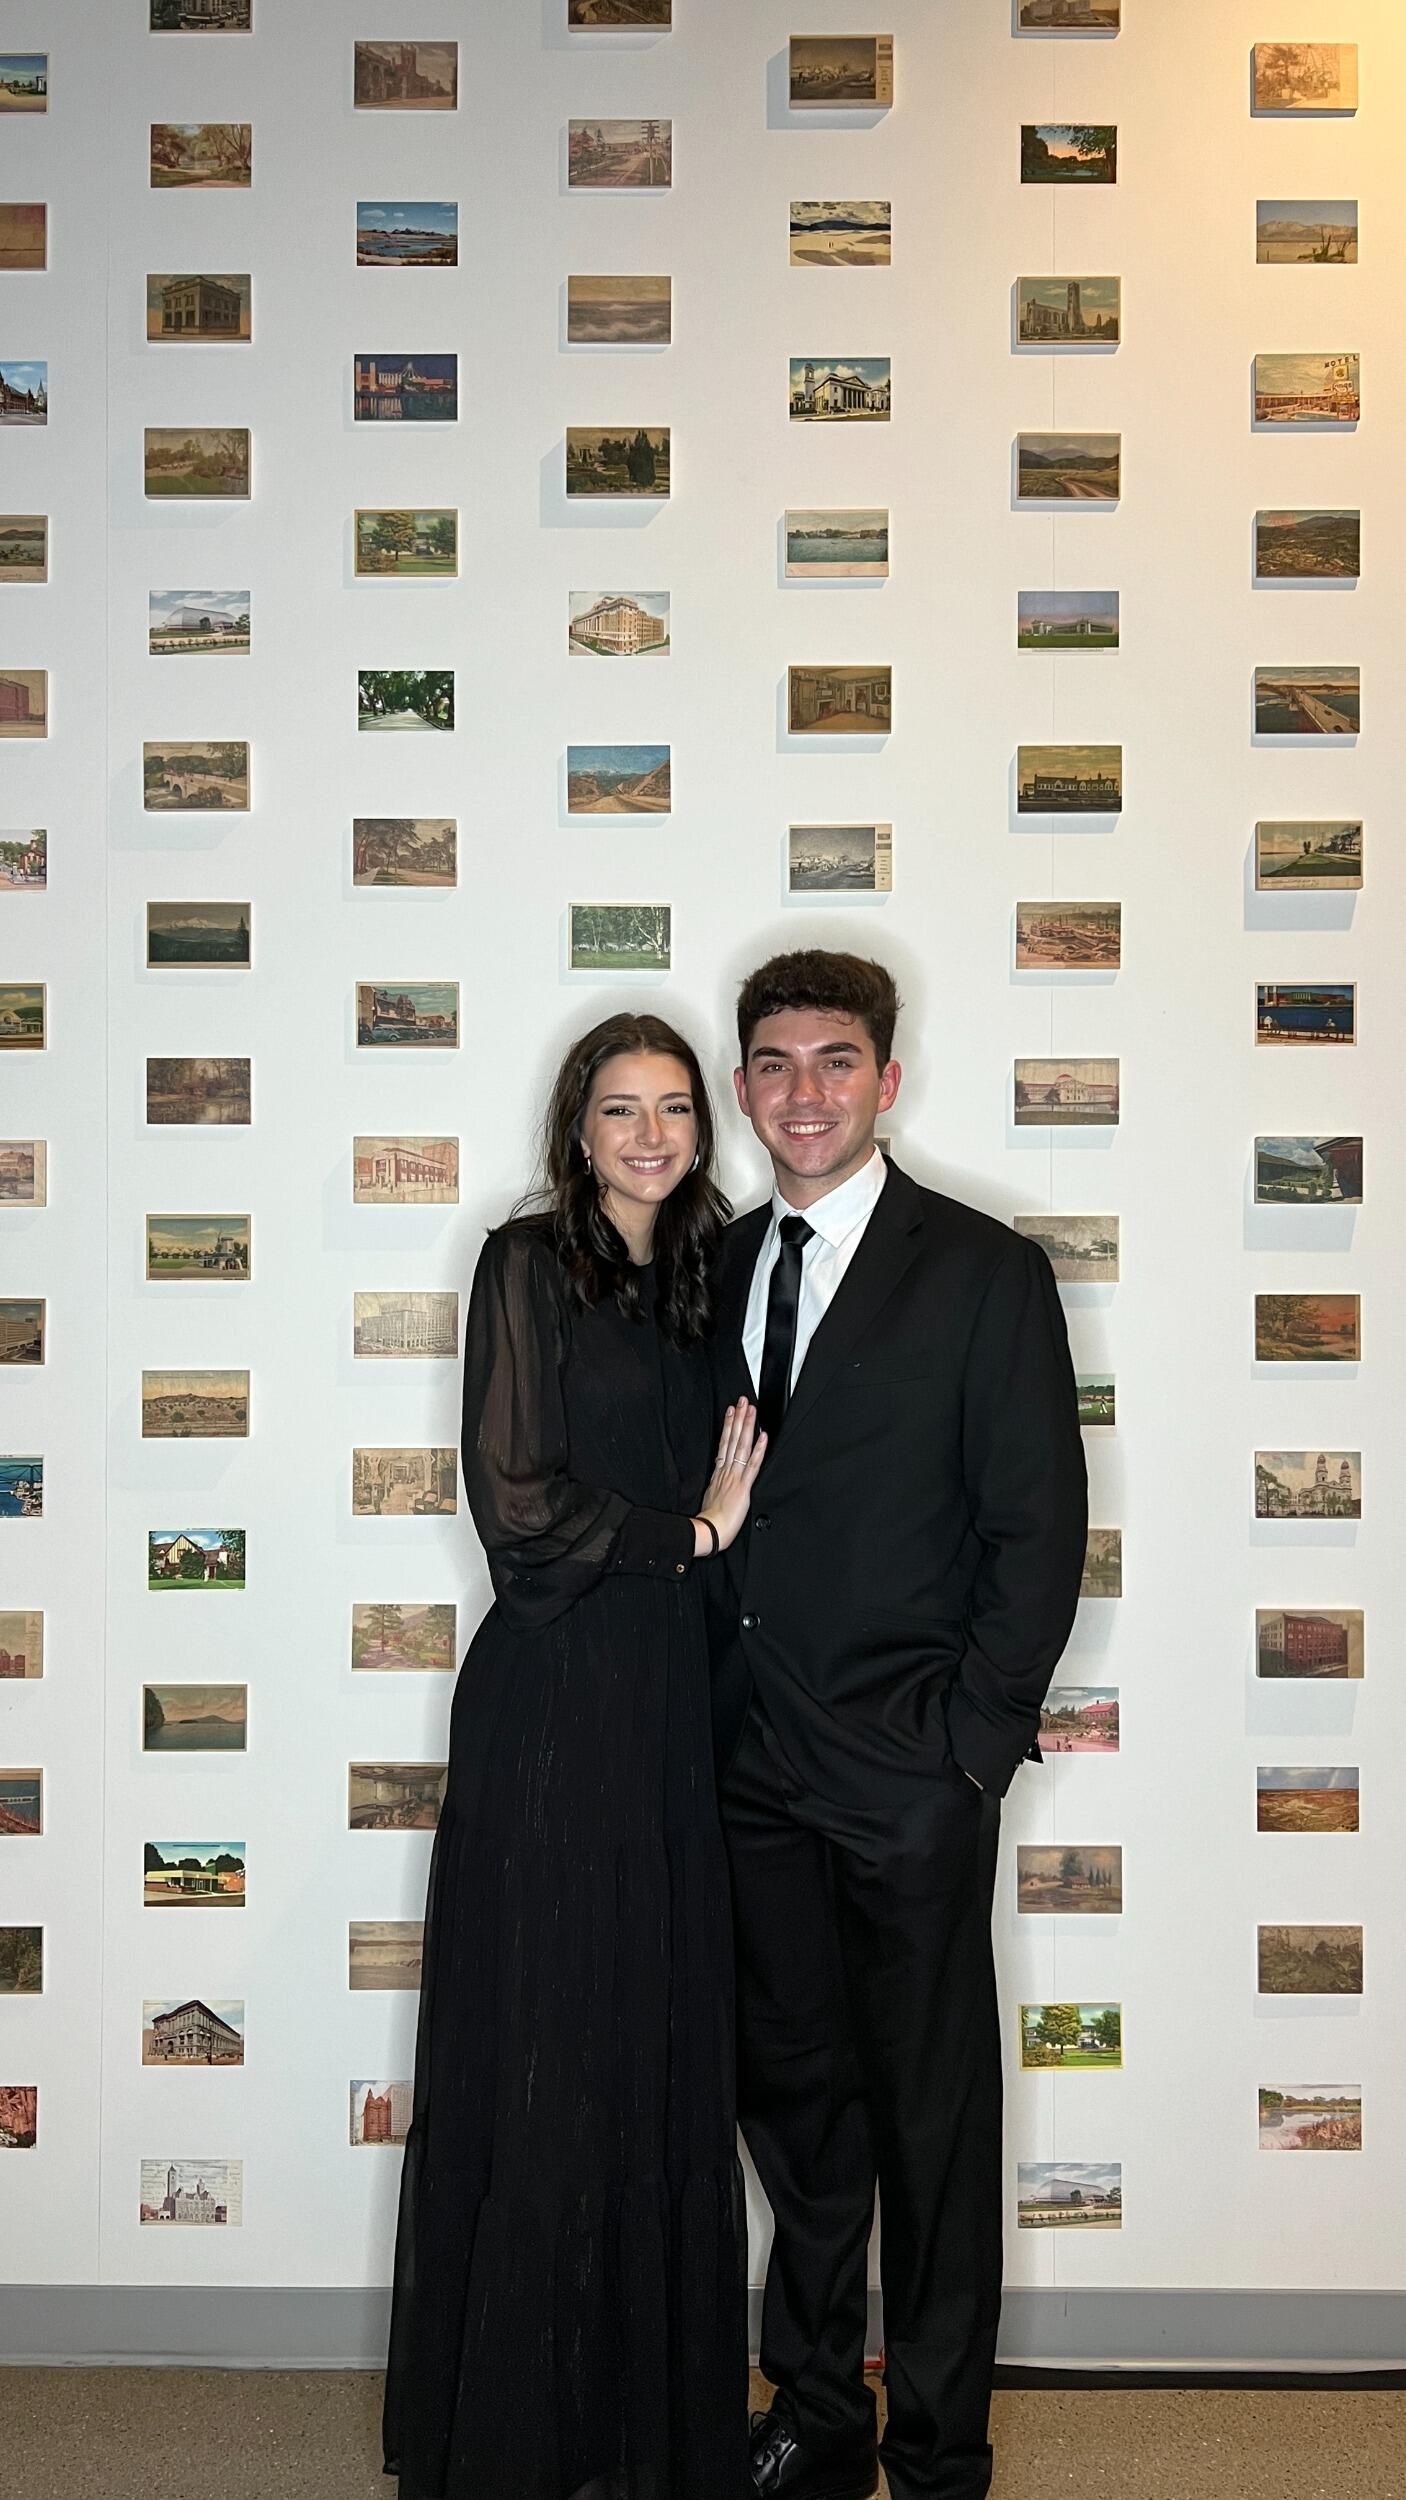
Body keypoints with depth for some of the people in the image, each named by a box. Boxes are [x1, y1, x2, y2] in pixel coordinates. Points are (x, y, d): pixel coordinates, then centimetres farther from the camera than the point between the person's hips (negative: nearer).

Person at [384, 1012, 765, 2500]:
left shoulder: (691, 1283, 14)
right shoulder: (529, 1264, -5)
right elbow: (517, 1503, -13)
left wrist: (724, 1513, 2)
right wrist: (692, 1531, -6)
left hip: (669, 1705, 6)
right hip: (553, 1706, -6)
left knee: (667, 2053, 10)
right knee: (541, 2058, 3)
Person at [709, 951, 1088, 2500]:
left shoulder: (986, 1272, -5)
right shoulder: (720, 1269, 10)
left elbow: (1039, 1528, -6)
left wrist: (973, 1738, -10)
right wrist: (715, 1707, 5)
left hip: (909, 1773, -4)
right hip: (754, 1766, 5)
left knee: (933, 2121, 6)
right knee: (793, 2097, 16)